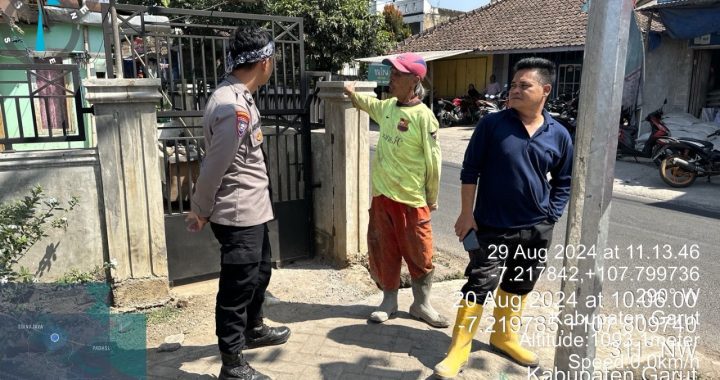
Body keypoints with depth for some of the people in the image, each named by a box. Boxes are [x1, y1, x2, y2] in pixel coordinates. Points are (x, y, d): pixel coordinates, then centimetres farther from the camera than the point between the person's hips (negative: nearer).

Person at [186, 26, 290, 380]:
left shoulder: (236, 96, 9)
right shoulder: (234, 107, -25)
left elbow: (223, 162, 12)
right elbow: (213, 168, -19)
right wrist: (201, 212, -6)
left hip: (251, 210, 10)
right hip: (239, 214, -10)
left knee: (259, 272, 25)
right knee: (238, 287, 3)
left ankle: (254, 329, 46)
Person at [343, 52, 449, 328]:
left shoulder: (423, 116, -14)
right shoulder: (387, 106, 5)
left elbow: (433, 160, -10)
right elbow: (369, 105, 33)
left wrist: (432, 198, -5)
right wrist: (353, 93, 21)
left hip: (411, 199, -6)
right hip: (382, 194, 6)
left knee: (419, 253, 6)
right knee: (383, 251, 13)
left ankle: (421, 304, 24)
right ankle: (389, 301, 29)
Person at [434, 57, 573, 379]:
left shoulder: (559, 135, 0)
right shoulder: (491, 124, -7)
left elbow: (563, 182, 11)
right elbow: (470, 170, -4)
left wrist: (550, 217, 3)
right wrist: (466, 213, -7)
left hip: (535, 230, 3)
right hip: (492, 227, -3)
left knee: (518, 287, 17)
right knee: (479, 285, -3)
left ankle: (505, 337, 38)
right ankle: (458, 351, 8)